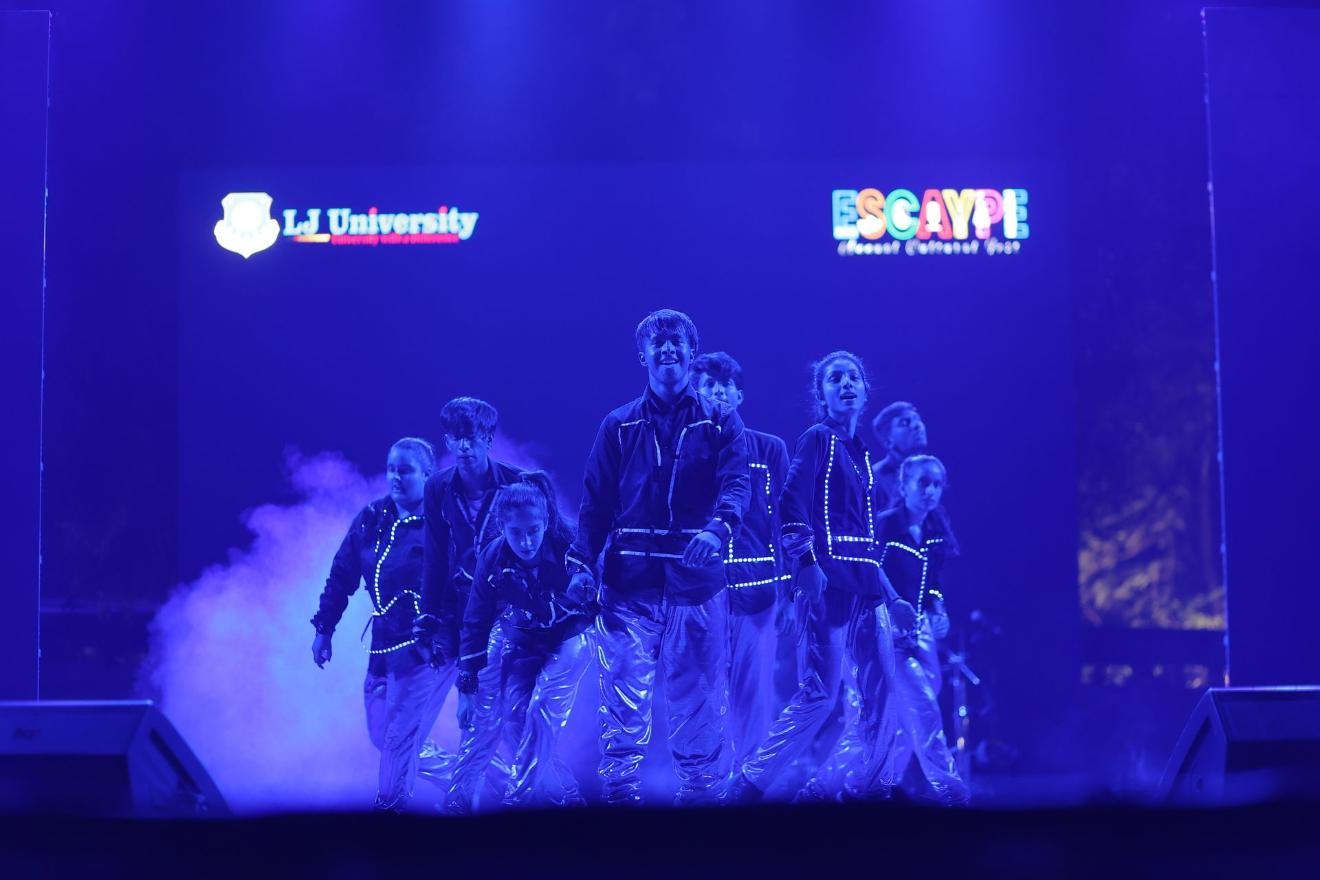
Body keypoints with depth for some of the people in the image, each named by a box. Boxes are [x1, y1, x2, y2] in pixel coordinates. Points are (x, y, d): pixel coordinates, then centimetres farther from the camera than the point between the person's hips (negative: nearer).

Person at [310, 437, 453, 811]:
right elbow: (342, 576, 12)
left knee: (400, 738, -7)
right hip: (384, 644, 7)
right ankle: (455, 776, 36)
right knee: (382, 733, 15)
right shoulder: (371, 519, 5)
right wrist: (324, 628, 12)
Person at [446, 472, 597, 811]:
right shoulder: (493, 559, -17)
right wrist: (467, 685, -8)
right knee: (514, 717, -10)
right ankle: (565, 795, 4)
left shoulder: (568, 549, -26)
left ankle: (518, 798, -7)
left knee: (542, 711, -19)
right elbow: (475, 624, -8)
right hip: (523, 643, 3)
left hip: (569, 638, -3)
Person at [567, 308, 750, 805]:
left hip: (696, 577, 0)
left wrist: (718, 528, -27)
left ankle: (700, 792, 11)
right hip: (630, 578, 1)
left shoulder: (720, 422, 9)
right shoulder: (619, 426, 13)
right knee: (624, 691, -5)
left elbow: (737, 481, -6)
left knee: (699, 699, 3)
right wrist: (582, 562, -5)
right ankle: (619, 790, 0)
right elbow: (596, 500, 8)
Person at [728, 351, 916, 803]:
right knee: (819, 692, -10)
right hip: (829, 583, -8)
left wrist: (891, 597, 20)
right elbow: (792, 502, -14)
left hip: (866, 586, 8)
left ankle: (872, 783, 19)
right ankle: (749, 783, -3)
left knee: (881, 688, 5)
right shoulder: (817, 439, -1)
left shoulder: (860, 452, 20)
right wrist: (807, 563, -25)